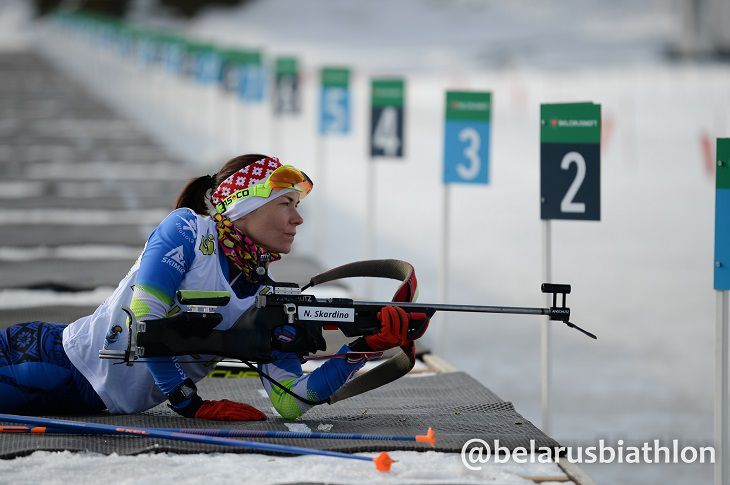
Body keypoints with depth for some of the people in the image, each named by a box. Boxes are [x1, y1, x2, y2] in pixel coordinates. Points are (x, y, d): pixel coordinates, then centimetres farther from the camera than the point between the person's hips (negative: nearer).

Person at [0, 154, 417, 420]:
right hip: (58, 352, -4)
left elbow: (290, 403, -7)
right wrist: (189, 403, -20)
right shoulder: (188, 229, -11)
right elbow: (143, 316, -19)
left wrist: (364, 347, -16)